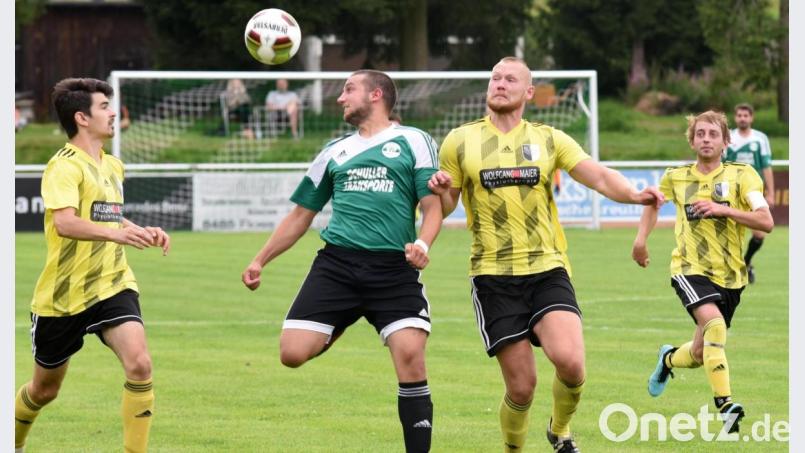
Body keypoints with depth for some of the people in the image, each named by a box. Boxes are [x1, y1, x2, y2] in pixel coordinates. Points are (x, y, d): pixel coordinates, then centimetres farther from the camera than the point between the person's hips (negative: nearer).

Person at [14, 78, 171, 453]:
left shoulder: (113, 167, 11)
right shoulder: (65, 166, -15)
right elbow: (64, 223, -32)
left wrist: (144, 232, 11)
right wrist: (116, 233, -46)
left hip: (112, 286, 5)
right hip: (63, 295, -5)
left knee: (139, 364, -21)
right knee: (45, 388, 12)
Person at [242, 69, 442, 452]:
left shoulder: (412, 142, 8)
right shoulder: (336, 151, 20)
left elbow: (433, 205, 1)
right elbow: (301, 214, 26)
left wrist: (423, 243, -18)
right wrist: (260, 260, 21)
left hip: (394, 267, -3)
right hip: (337, 262, 3)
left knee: (411, 357, -17)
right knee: (292, 353, -11)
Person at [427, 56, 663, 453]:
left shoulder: (549, 139, 8)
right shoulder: (460, 142, 6)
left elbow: (600, 177, -1)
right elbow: (445, 207, 12)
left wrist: (634, 194, -21)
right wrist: (440, 192, -12)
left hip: (547, 271, 1)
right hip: (493, 277, -1)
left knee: (569, 361, -22)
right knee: (521, 385, -7)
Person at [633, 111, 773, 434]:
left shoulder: (741, 176, -4)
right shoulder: (676, 178, 3)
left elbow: (766, 222, -16)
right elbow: (654, 202, 26)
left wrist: (723, 209, -25)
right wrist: (641, 238, 16)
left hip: (729, 274, 2)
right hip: (690, 268, -2)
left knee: (701, 353, 9)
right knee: (714, 324, -30)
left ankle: (669, 359, 46)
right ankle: (725, 405, -33)